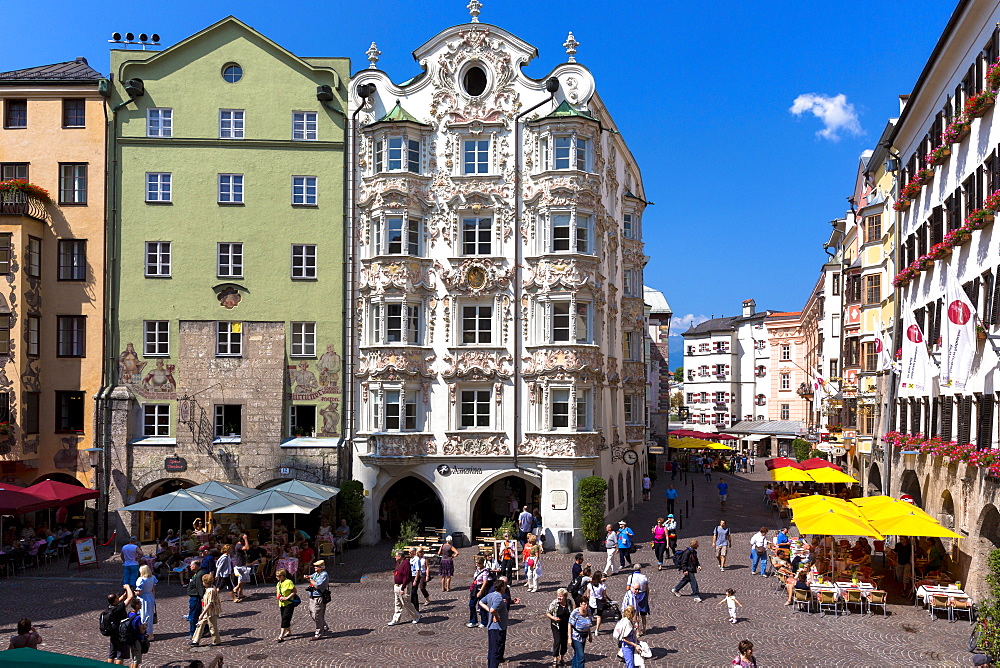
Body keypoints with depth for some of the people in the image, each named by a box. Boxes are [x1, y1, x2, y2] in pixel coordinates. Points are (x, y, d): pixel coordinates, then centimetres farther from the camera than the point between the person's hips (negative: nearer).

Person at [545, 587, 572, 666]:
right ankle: (555, 659, 0)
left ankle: (562, 658, 27)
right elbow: (547, 613, -6)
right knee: (557, 641, -10)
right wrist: (553, 618, -22)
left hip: (566, 626, 4)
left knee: (564, 641, 10)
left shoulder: (569, 603, -4)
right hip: (556, 626, -3)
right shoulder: (554, 604, -14)